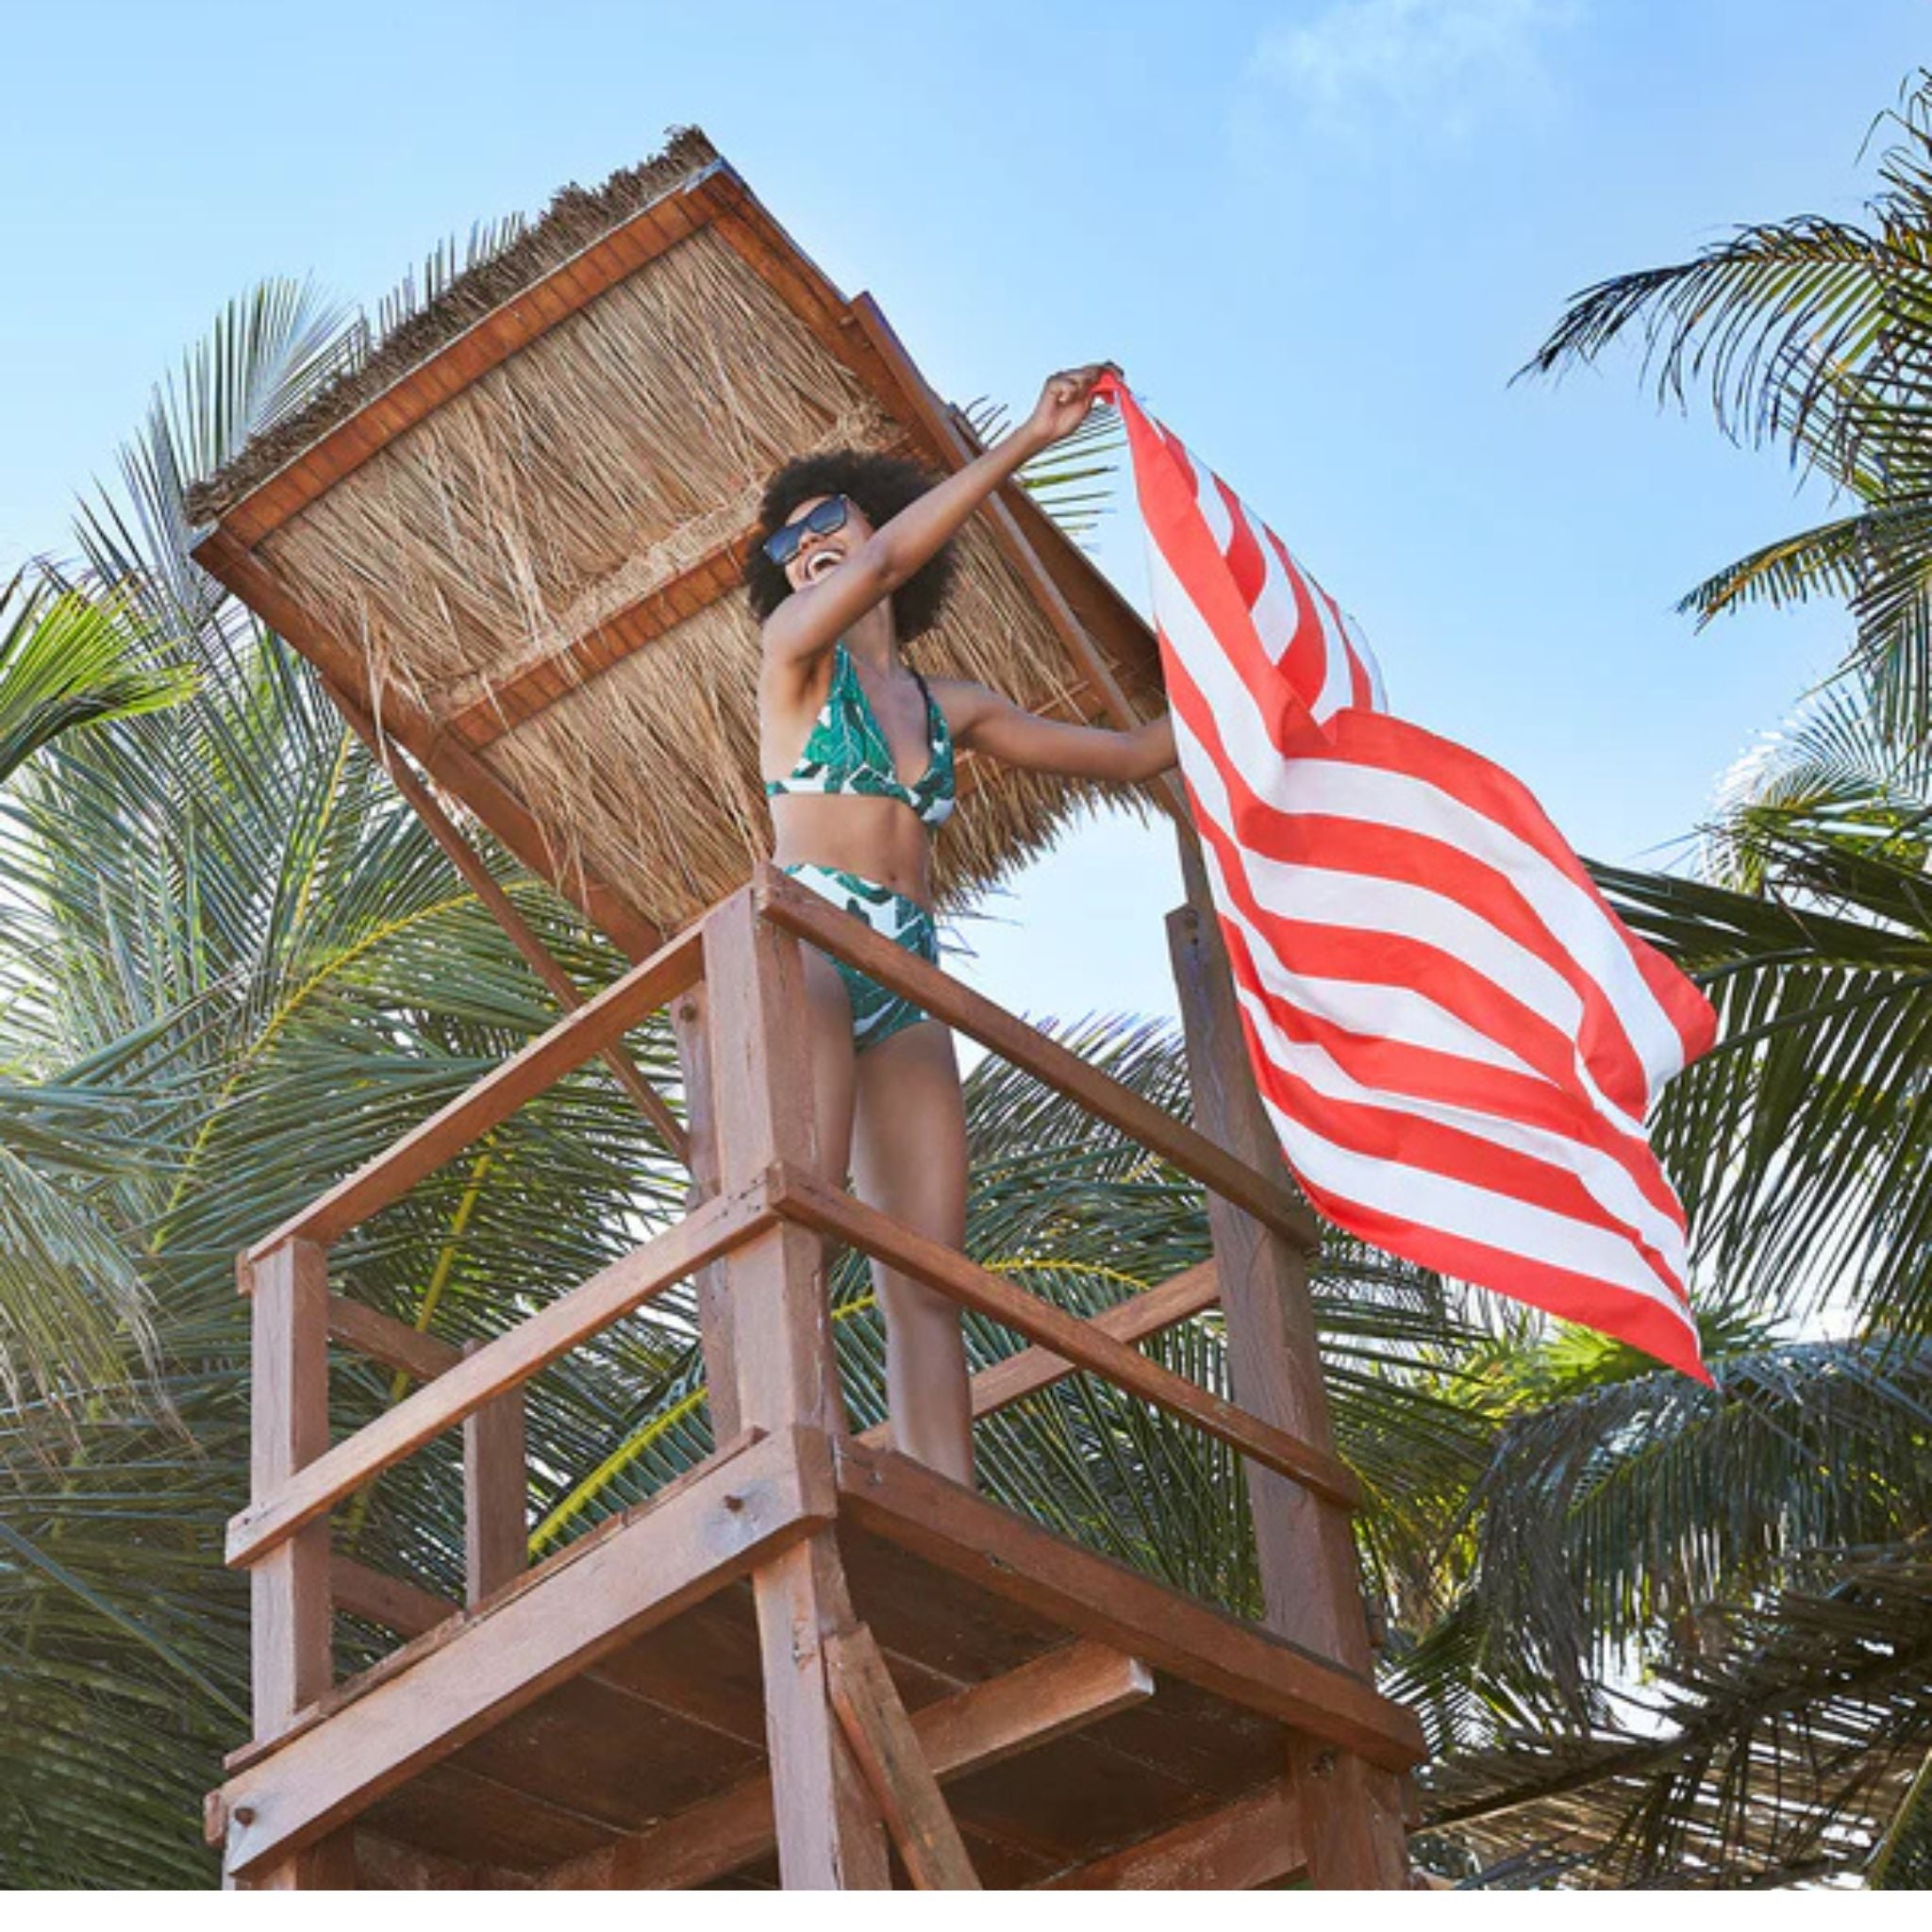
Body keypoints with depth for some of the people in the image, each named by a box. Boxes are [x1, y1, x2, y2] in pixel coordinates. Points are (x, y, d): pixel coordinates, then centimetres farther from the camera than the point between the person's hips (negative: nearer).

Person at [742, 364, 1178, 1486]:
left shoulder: (950, 709, 26)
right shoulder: (796, 649, 13)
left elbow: (1135, 754, 30)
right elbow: (890, 558, -7)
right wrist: (1030, 439, -9)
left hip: (910, 984, 5)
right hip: (806, 939, -5)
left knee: (929, 1282, -9)